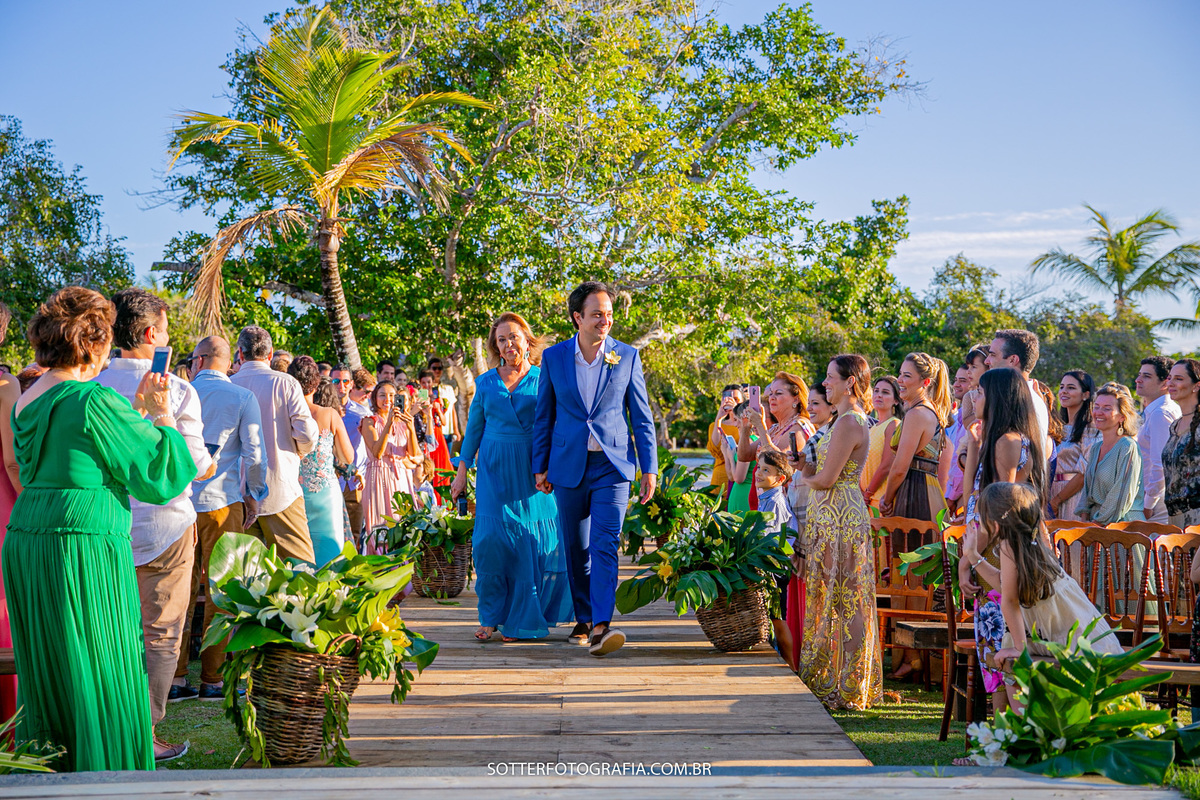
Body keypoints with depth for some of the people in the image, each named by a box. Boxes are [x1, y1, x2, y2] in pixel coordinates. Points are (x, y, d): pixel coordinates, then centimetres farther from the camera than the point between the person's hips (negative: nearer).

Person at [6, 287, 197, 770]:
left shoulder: (24, 404, 10)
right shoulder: (95, 401, -14)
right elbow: (157, 475, -8)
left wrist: (136, 413, 24)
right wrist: (162, 416, 4)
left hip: (25, 544, 8)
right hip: (83, 547, -8)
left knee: (45, 679, 16)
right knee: (100, 680, 2)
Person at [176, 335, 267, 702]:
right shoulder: (243, 398, 0)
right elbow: (254, 455, -5)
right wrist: (255, 495, 9)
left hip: (178, 502, 3)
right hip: (221, 501, -3)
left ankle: (176, 676, 7)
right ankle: (212, 678, 4)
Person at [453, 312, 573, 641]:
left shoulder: (543, 379, 5)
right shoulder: (485, 383, 11)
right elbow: (473, 429, 16)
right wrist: (462, 471, 12)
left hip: (534, 470, -1)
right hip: (494, 470, 1)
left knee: (533, 540, -3)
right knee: (491, 538, -8)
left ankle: (521, 620, 9)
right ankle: (492, 616, 4)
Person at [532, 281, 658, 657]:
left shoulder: (627, 356, 1)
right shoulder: (554, 357, 3)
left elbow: (642, 415, 4)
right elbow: (544, 415, 9)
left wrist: (649, 468, 0)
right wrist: (540, 466, 7)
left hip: (612, 464, -2)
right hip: (569, 466, 2)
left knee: (605, 545, -13)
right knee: (576, 548, 10)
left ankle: (602, 626, -19)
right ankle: (583, 617, 26)